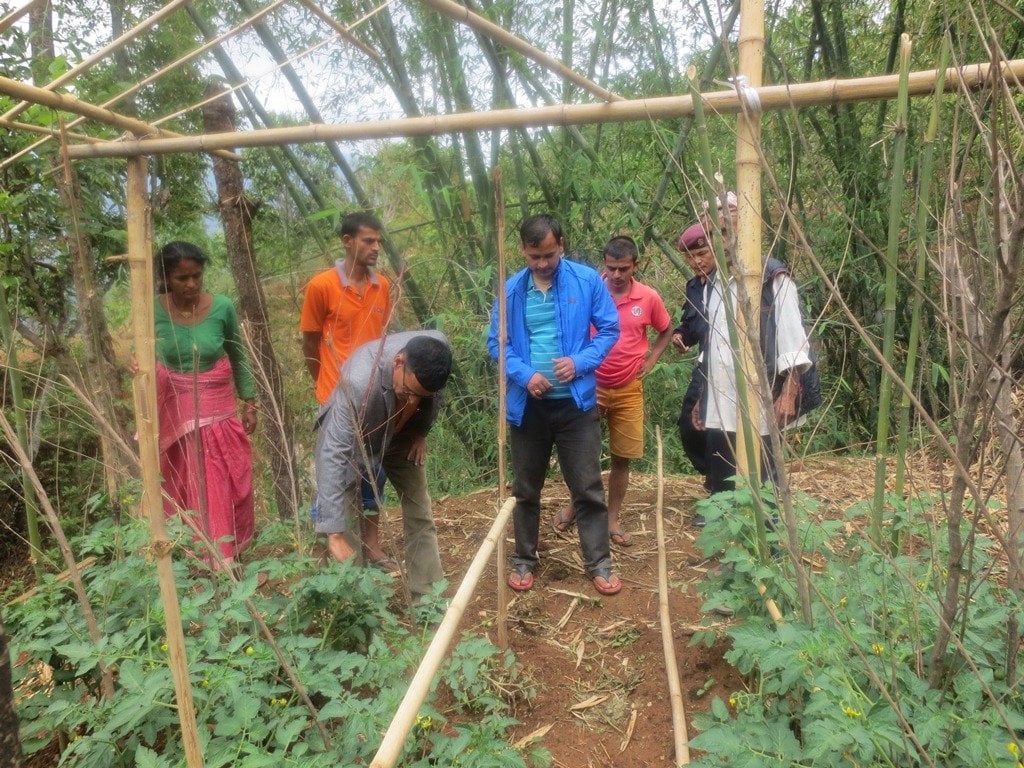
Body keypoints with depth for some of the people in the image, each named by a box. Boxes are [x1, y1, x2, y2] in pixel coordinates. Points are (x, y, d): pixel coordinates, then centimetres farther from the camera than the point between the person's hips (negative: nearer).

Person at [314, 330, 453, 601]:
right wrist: (334, 533, -45)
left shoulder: (438, 348, -31)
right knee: (346, 520, -8)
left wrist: (420, 432, -2)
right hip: (353, 439, -4)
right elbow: (333, 455, -45)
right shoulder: (358, 382, -45)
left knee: (420, 514, 4)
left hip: (400, 434, 4)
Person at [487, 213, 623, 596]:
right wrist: (524, 374, -14)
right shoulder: (510, 289, -1)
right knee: (526, 489, 14)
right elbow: (496, 342, 3)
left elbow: (609, 329, -1)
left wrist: (580, 362, -17)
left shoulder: (587, 280, -5)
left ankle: (599, 563, 20)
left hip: (575, 402, -1)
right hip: (526, 403, 2)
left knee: (588, 488, 5)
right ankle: (524, 560, 30)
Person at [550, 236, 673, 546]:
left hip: (628, 390, 2)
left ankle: (613, 519, 21)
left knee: (622, 457, 7)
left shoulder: (649, 298, -4)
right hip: (591, 386, -1)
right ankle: (574, 505, 29)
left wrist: (650, 361, 3)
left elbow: (666, 331, 14)